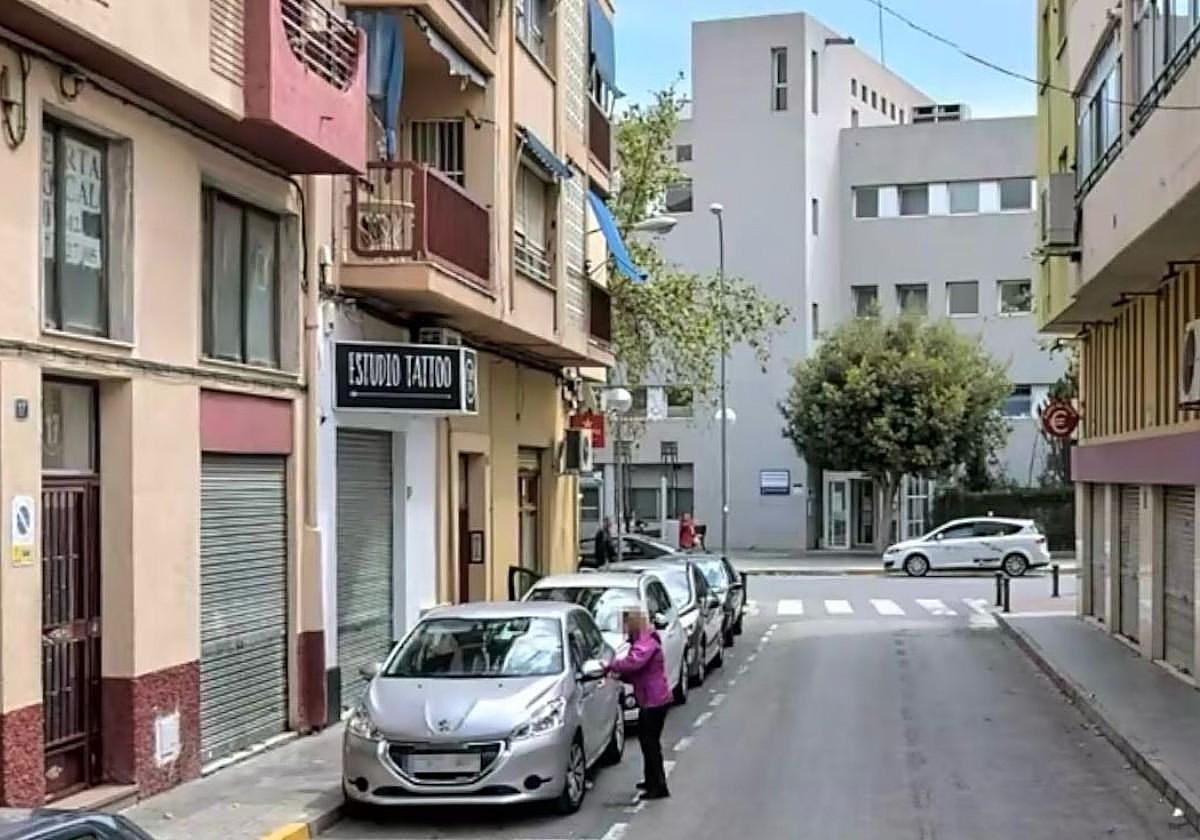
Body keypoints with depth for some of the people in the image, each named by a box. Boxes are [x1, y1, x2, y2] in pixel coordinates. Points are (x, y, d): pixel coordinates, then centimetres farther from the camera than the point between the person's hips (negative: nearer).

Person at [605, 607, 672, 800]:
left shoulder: (647, 642, -17)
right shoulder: (640, 641, 16)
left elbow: (634, 661, -34)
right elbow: (636, 673, 17)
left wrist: (612, 665, -20)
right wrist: (620, 674, -2)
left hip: (654, 701, -10)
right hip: (648, 700, 10)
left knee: (650, 743, -6)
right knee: (647, 740, 20)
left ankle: (658, 787, -2)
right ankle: (652, 780, 34)